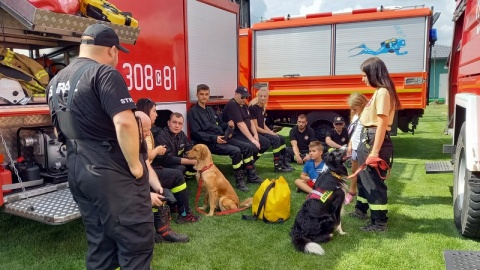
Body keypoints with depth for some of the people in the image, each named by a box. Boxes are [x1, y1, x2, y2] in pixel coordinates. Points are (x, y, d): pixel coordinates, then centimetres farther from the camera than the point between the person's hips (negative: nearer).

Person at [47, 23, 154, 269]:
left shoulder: (56, 81, 14)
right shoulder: (104, 73, -13)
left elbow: (60, 132, 22)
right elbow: (124, 123, -25)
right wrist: (136, 166, -16)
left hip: (77, 172, 9)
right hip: (112, 173, -9)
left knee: (99, 242, 17)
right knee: (136, 241, 1)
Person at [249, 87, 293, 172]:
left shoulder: (262, 108, 12)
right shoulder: (253, 108, -17)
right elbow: (255, 127, -20)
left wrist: (272, 132, -1)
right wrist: (269, 133, -15)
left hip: (262, 132, 9)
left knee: (282, 138, 4)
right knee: (276, 139, -21)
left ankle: (284, 162, 9)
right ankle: (277, 166, -14)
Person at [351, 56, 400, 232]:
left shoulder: (383, 92, -16)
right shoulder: (379, 92, 13)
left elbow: (382, 124, -21)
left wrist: (375, 152, -23)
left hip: (375, 140, -11)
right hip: (368, 138, 11)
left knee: (374, 181, -2)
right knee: (363, 176, 22)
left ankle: (379, 222, 9)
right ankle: (361, 209, 40)